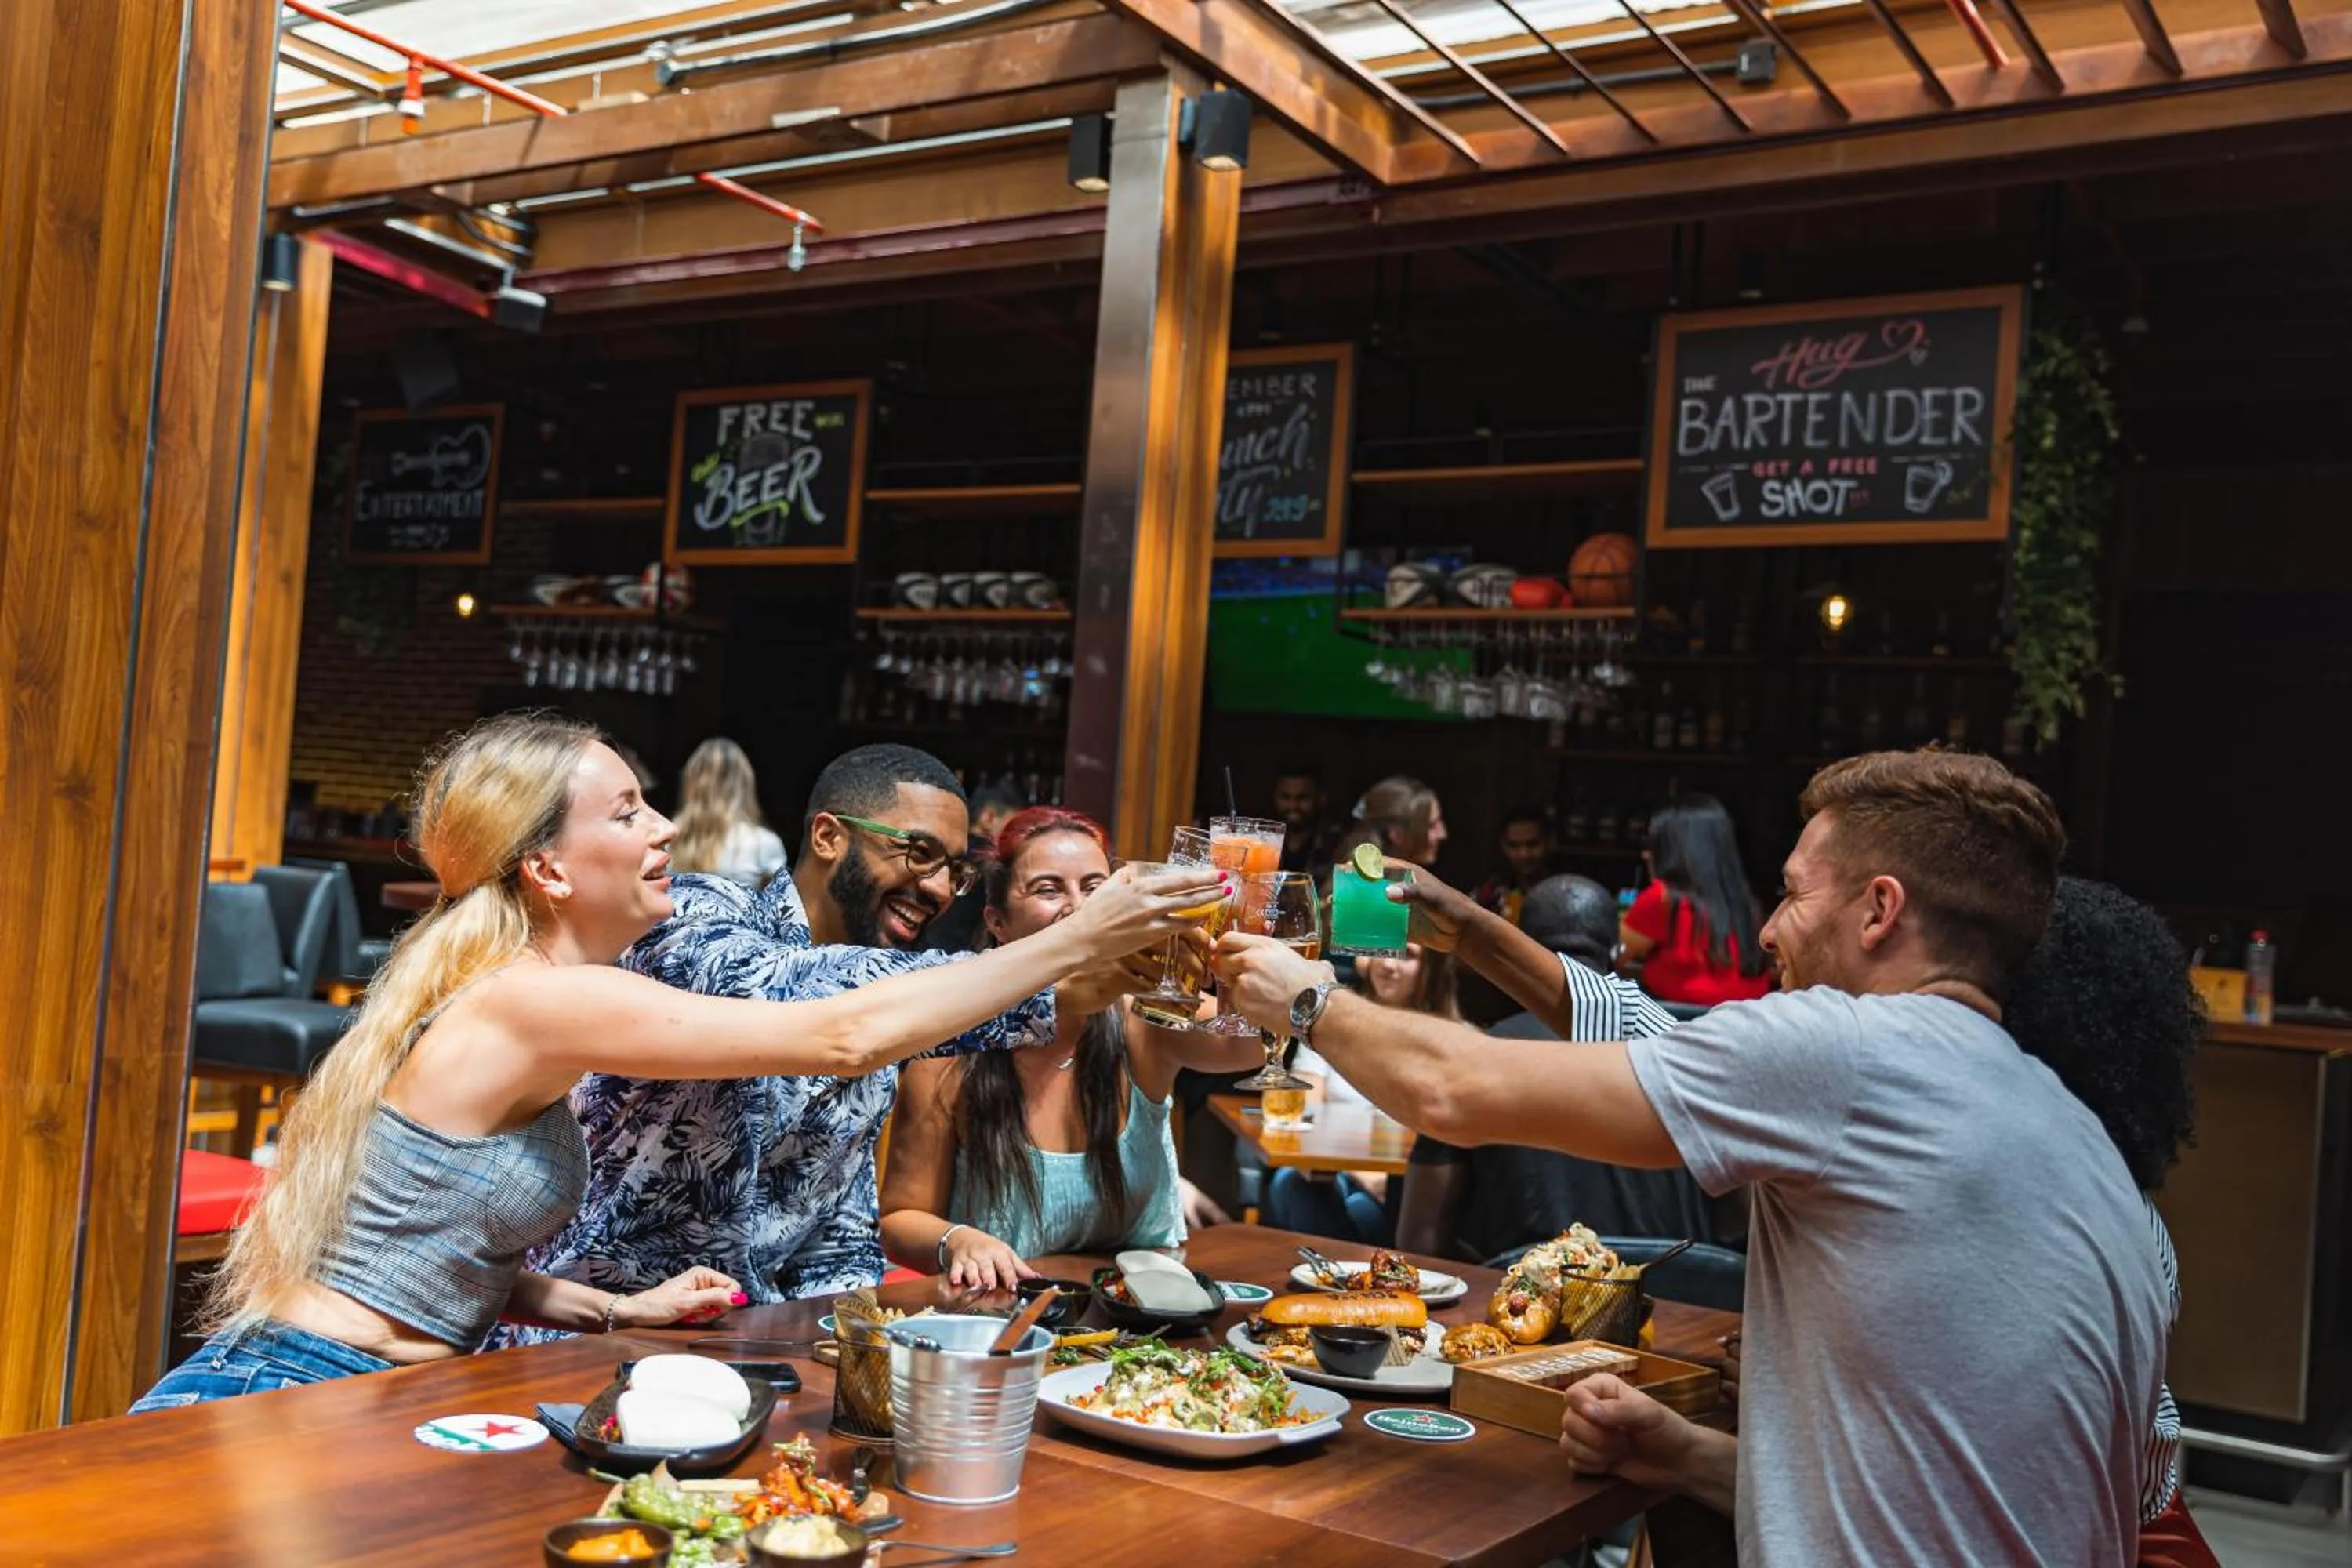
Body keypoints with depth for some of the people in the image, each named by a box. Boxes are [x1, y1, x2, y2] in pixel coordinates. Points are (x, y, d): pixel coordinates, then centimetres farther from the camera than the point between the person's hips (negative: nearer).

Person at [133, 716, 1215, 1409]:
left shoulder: (497, 996, 9)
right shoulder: (538, 1000, -20)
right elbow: (847, 1037, -23)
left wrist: (617, 1310, 4)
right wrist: (1075, 944, -19)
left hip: (353, 1404, 8)